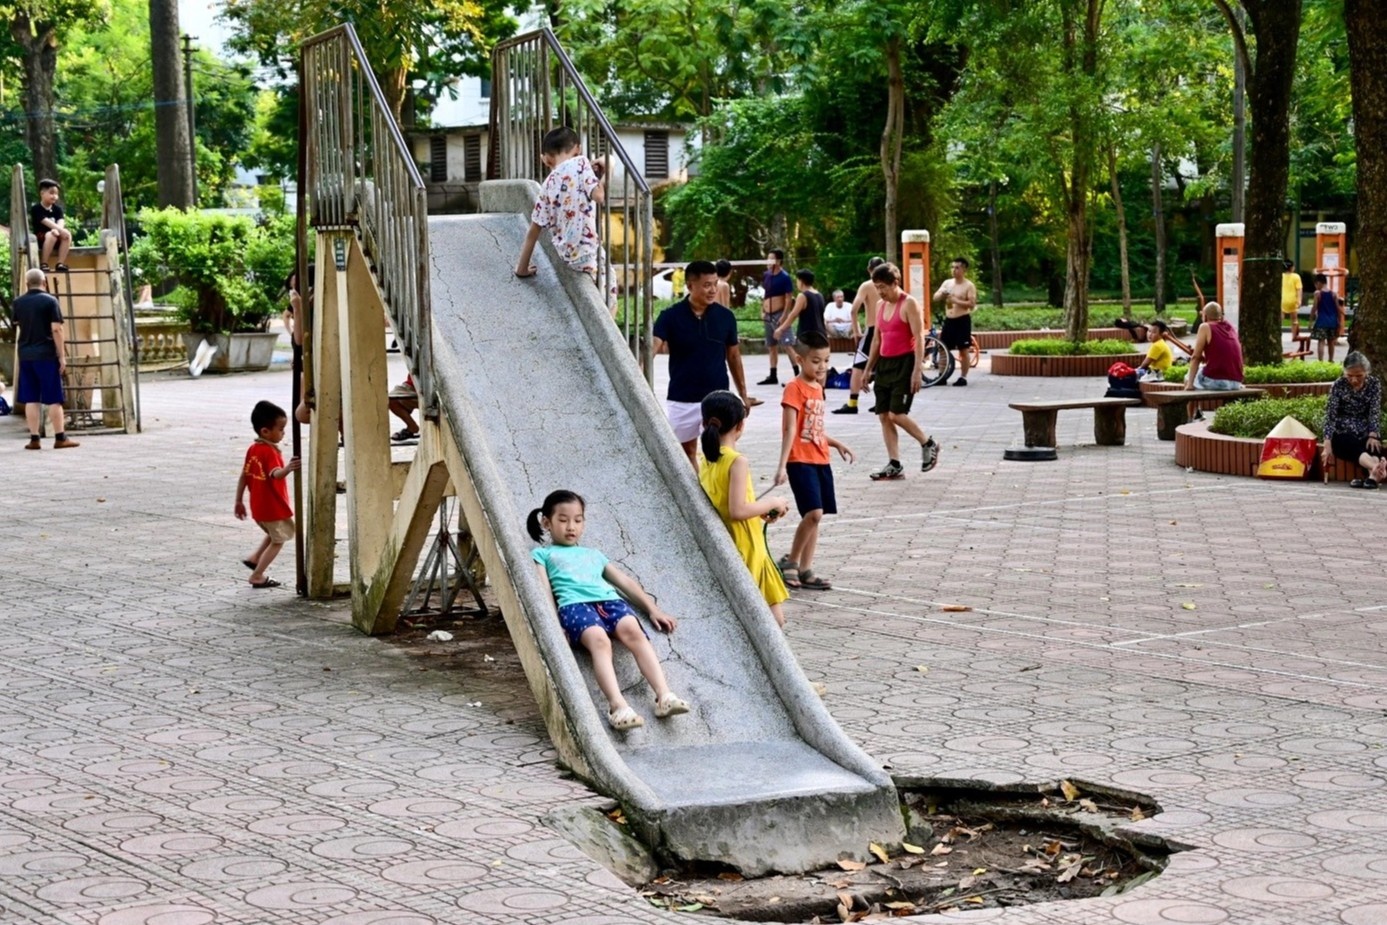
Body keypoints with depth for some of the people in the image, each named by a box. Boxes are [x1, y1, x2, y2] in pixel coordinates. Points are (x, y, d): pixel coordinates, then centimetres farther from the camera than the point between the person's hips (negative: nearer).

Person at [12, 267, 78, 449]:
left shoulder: (17, 303, 7)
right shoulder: (50, 301, -6)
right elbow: (56, 329, -12)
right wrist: (62, 355, -8)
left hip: (25, 354, 4)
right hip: (46, 354, -4)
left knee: (31, 399, 6)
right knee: (54, 399, 0)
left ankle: (34, 439, 4)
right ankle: (60, 438, 1)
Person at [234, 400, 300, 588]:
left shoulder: (252, 450, 4)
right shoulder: (270, 452, -21)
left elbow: (243, 477, 9)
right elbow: (275, 474, -39)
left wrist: (239, 501, 15)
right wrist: (287, 469, -60)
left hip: (258, 507, 8)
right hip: (274, 508, -8)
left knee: (274, 534, 31)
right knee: (278, 540, 8)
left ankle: (254, 558, 22)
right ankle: (257, 576, 6)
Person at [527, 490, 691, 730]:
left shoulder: (593, 554, 40)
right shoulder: (543, 554, 26)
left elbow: (625, 581, 32)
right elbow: (545, 590, 10)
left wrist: (653, 609, 19)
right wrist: (553, 624, -8)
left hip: (609, 600, 4)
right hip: (574, 603, -4)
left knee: (634, 632, -31)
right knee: (599, 640, -37)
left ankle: (664, 695, -46)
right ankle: (617, 705, -56)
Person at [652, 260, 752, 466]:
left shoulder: (725, 316, -2)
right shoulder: (671, 317, -9)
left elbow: (733, 356, 9)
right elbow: (652, 348, -21)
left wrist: (743, 394, 11)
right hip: (681, 400, 0)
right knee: (686, 452, 14)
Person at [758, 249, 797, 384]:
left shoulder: (785, 277, -11)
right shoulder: (766, 276, 10)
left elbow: (788, 298, -14)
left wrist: (784, 315, -19)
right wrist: (762, 311, 13)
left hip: (779, 315, -8)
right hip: (768, 316, 8)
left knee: (787, 345, -12)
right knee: (771, 346, 12)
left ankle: (797, 374, -13)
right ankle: (773, 376, 18)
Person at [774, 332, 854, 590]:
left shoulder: (818, 388, 14)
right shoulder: (795, 388, -10)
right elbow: (790, 429, -17)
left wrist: (837, 444, 13)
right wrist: (783, 465, -21)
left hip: (820, 461, 8)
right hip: (800, 462, -8)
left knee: (815, 517, 8)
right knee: (813, 513, -18)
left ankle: (805, 570, 15)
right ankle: (790, 562, -3)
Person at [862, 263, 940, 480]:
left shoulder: (909, 304, -9)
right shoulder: (880, 306, 13)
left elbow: (919, 338, -15)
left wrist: (917, 370, -22)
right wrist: (868, 368, 17)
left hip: (904, 363, -8)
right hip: (885, 364, 8)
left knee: (896, 414, -14)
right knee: (883, 416, 3)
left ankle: (928, 445, 8)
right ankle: (894, 465, 7)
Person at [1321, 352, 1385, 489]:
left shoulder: (1374, 383, -2)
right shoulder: (1338, 385, -8)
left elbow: (1375, 412, -7)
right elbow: (1330, 415, -13)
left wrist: (1373, 436, -24)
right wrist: (1328, 445, -23)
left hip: (1367, 432, 3)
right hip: (1344, 433, -3)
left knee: (1373, 445, -32)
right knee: (1355, 446, -36)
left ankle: (1372, 476, -61)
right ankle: (1376, 467, -66)